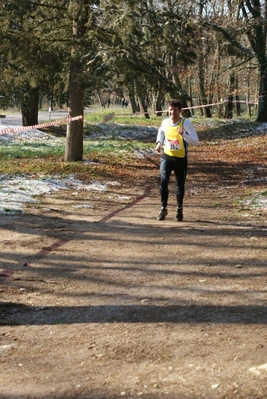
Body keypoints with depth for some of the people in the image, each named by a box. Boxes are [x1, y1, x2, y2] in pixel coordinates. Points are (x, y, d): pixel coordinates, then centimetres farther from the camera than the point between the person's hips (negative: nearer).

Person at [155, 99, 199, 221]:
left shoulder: (186, 123, -14)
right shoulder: (165, 122, -3)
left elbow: (196, 141, -19)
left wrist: (183, 134, -33)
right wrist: (159, 142, 7)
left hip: (181, 159, -2)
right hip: (167, 156, 2)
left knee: (180, 185, 9)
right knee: (163, 181, -14)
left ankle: (179, 209, 31)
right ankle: (163, 208, 2)